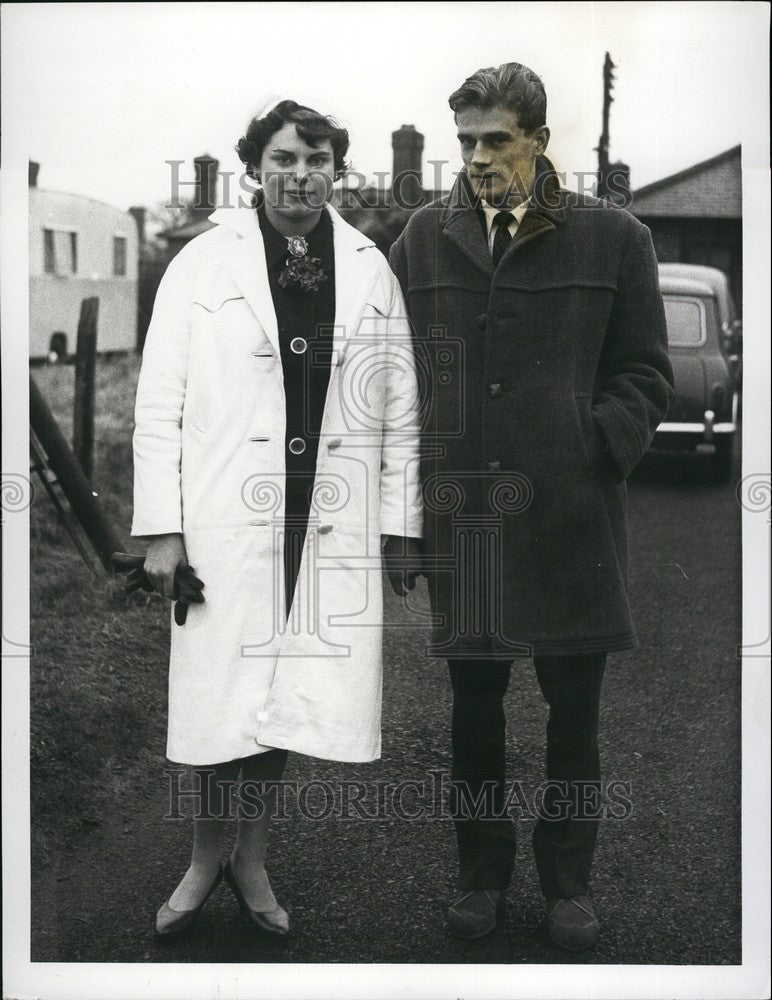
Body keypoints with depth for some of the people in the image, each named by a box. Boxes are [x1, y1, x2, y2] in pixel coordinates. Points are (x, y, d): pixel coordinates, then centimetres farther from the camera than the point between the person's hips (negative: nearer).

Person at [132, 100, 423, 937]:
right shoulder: (202, 264, 1)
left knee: (289, 696, 7)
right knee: (220, 694, 2)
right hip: (226, 521, -2)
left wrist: (400, 525, 7)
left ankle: (252, 860, 27)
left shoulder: (371, 270, 8)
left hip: (331, 523, 2)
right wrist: (161, 530, -7)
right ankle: (206, 859, 24)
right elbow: (159, 405, -1)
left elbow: (400, 409, 9)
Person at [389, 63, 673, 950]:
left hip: (568, 512, -1)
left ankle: (568, 878, 25)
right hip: (459, 511, 2)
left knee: (573, 710, 8)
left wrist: (597, 452, -8)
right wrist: (413, 462, 2)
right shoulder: (425, 237, 8)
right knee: (474, 705, 11)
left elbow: (643, 373, 5)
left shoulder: (611, 237, 2)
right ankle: (482, 869, 27)